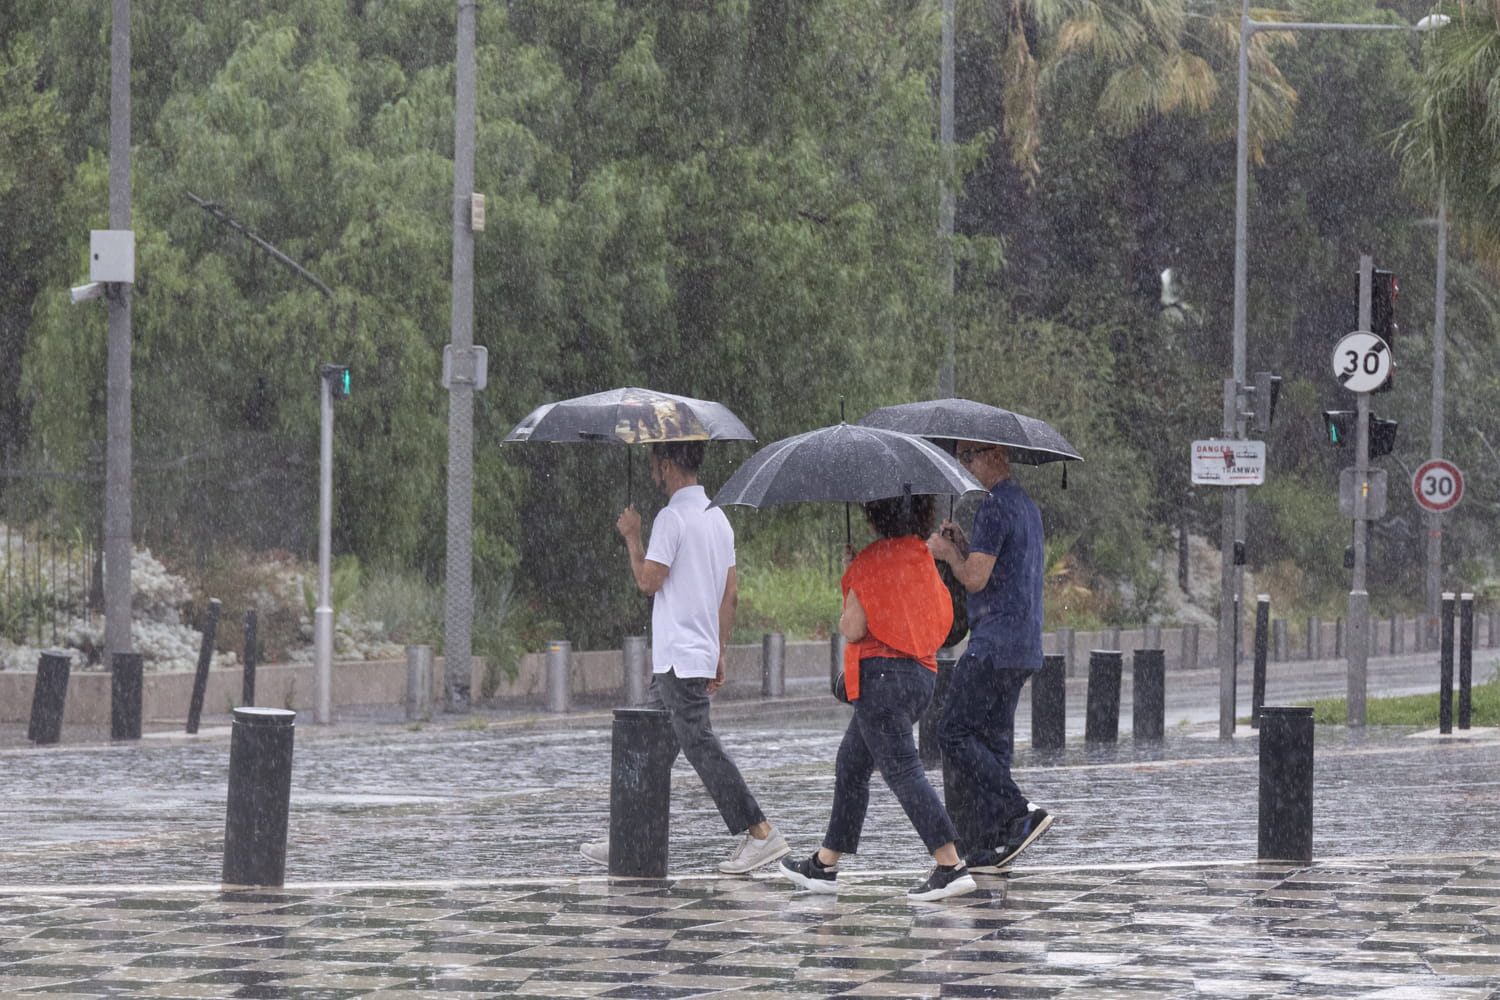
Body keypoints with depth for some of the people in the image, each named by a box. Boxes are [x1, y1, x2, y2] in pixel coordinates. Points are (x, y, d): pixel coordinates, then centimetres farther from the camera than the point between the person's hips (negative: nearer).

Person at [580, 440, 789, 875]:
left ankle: (761, 833, -13)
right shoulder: (718, 518, 14)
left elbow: (649, 580, -14)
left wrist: (632, 536, 0)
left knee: (699, 744, -10)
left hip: (679, 656, -10)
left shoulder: (672, 518, -14)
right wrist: (719, 654, 19)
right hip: (701, 651, 10)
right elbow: (730, 593, 16)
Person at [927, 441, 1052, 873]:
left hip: (994, 643, -10)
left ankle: (1020, 815, -15)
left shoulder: (995, 507, -13)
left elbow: (975, 579, -18)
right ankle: (987, 848, 7)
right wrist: (962, 546, 13)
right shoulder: (1027, 505, 19)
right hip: (1024, 646, 10)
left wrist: (946, 552, 0)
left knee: (954, 733, -7)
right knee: (992, 739, 10)